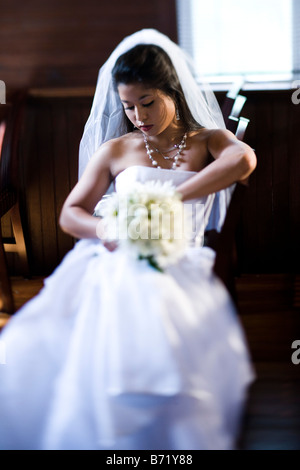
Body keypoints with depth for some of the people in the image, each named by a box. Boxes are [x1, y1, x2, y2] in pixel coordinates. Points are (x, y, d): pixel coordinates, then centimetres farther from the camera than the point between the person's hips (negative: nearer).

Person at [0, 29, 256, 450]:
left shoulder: (206, 141, 13)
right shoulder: (115, 150, 17)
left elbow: (243, 159, -12)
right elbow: (71, 213, 17)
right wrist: (103, 230, -8)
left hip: (178, 274, -2)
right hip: (112, 268, 2)